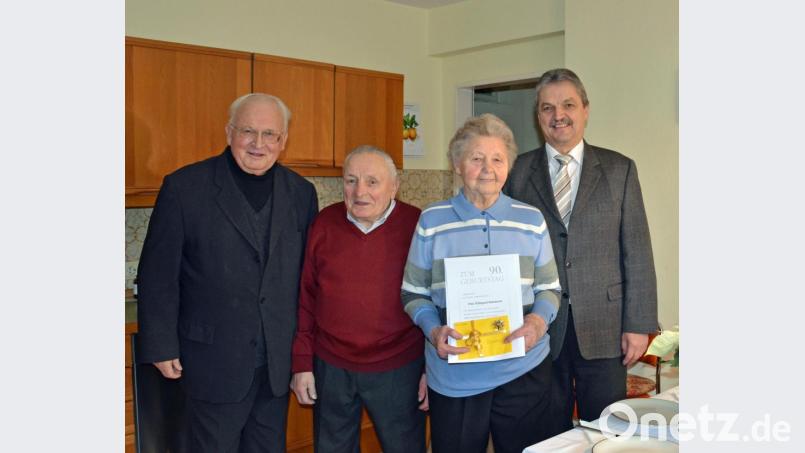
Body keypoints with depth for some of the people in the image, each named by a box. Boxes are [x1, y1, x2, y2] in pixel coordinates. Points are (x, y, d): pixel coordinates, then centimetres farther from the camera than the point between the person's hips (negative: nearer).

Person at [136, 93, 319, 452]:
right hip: (215, 359, -4)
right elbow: (158, 275, -7)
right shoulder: (184, 187, -9)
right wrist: (161, 347, -7)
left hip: (280, 362, 4)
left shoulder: (301, 192, 3)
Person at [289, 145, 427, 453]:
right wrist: (302, 363, 3)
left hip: (399, 370, -2)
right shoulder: (324, 224, -2)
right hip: (330, 367, 3)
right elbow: (305, 298, 3)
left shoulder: (418, 226, -10)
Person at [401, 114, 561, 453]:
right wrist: (433, 330, -14)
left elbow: (549, 288, 8)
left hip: (524, 372, 1)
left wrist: (538, 321, -12)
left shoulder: (531, 220, 4)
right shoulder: (431, 221, 0)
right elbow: (414, 292, 4)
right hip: (453, 377, -1)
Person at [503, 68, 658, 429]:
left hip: (603, 328, 0)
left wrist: (638, 324, -4)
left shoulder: (619, 169, 4)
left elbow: (637, 251, 1)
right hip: (539, 327, 0)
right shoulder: (517, 171, 3)